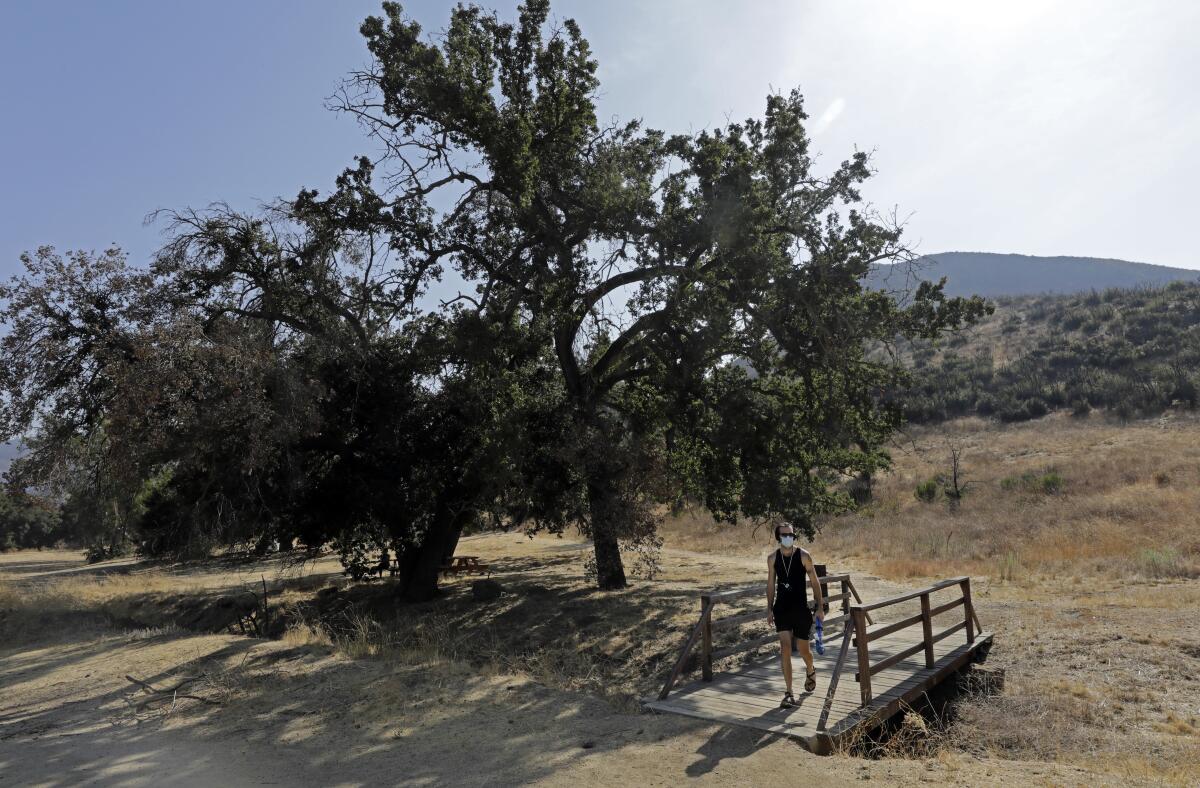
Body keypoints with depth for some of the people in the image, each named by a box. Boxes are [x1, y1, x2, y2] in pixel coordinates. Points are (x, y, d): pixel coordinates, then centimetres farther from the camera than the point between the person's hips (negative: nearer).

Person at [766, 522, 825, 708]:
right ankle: (789, 694, -5)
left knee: (803, 649, 11)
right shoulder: (773, 558, 0)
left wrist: (820, 607, -2)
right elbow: (771, 584, 8)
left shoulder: (804, 556, -8)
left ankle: (810, 671, 47)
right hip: (781, 608, 1)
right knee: (785, 648, -10)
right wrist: (769, 609, 6)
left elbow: (814, 582, -1)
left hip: (801, 608, -1)